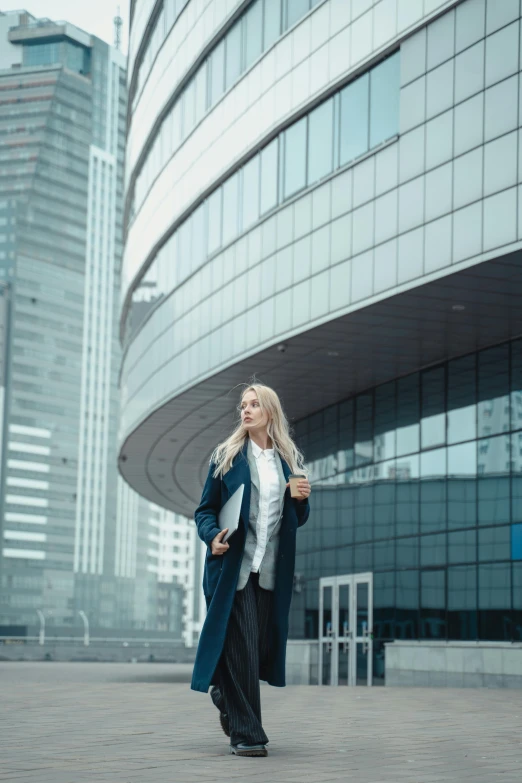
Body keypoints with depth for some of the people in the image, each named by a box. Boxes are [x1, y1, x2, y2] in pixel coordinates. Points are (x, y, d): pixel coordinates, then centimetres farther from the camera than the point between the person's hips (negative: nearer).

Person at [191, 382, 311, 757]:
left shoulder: (290, 460, 11)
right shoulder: (226, 456, 4)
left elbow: (297, 520, 17)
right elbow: (205, 510, 4)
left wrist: (302, 499, -4)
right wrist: (213, 537, -16)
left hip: (271, 570, 3)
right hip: (233, 566, -3)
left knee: (263, 646, 6)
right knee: (241, 648, -7)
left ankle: (225, 695, 36)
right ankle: (245, 734, 1)